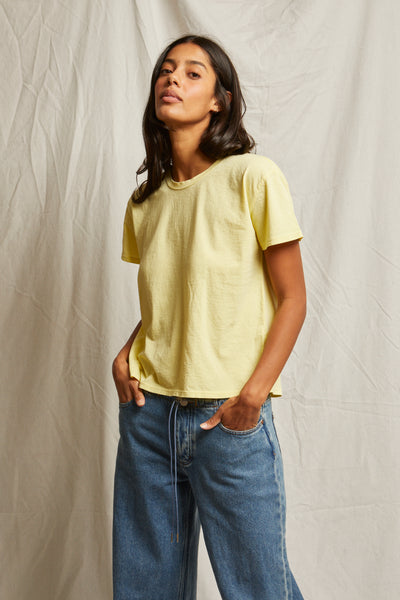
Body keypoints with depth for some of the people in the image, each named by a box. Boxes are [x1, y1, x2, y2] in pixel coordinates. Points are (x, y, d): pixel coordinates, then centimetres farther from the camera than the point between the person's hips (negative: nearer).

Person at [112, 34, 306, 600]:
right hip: (148, 410, 5)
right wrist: (125, 355, 1)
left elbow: (292, 298, -5)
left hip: (230, 417, -5)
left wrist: (252, 394, -14)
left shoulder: (253, 177, -7)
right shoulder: (145, 200, 10)